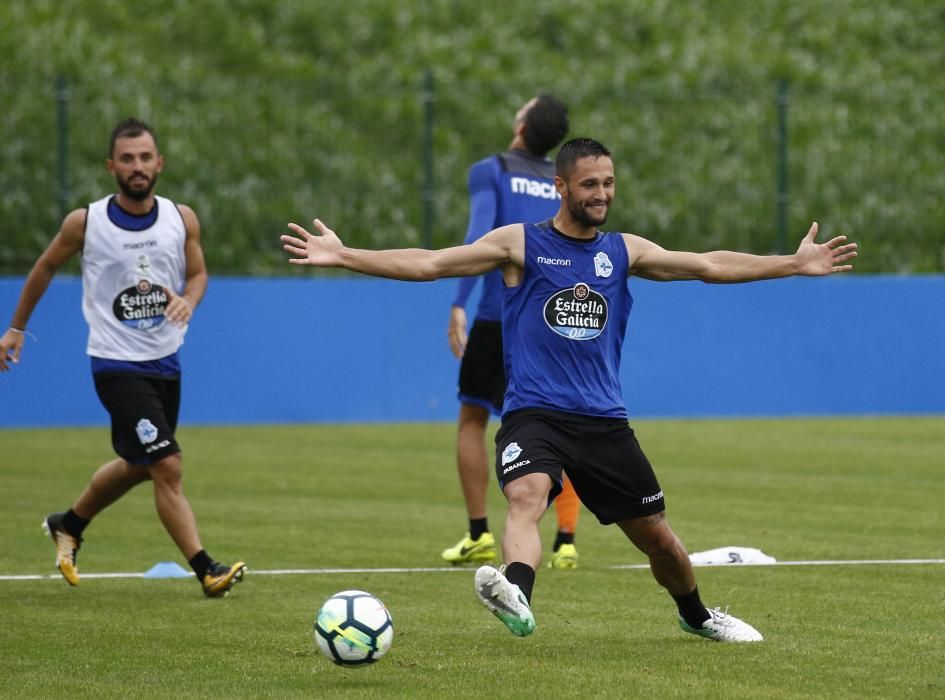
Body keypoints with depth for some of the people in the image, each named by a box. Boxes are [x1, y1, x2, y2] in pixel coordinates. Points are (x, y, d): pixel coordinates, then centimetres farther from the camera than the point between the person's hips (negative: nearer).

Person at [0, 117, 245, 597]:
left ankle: (68, 526, 46)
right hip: (117, 364, -5)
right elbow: (45, 268, 6)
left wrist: (188, 300, -15)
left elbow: (198, 273, 9)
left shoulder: (181, 220, -4)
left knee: (136, 466, 22)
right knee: (167, 467, -17)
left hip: (165, 360, 5)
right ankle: (206, 571, -15)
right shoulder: (85, 223, -11)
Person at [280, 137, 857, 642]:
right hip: (533, 413, -3)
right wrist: (343, 257, -15)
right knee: (526, 497, -34)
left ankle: (696, 615, 37)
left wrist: (796, 264, 6)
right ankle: (517, 598, -58)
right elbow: (428, 263, -6)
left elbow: (710, 266, 11)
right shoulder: (520, 244, 0)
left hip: (604, 419, 3)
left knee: (657, 536, 10)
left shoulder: (625, 252, 10)